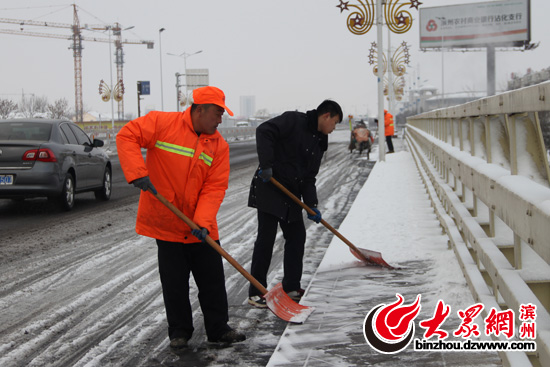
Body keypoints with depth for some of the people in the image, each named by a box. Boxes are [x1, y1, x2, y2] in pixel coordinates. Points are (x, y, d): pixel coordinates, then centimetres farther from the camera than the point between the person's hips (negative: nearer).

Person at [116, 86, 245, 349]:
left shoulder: (219, 145, -1)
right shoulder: (162, 123, -9)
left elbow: (215, 187, -7)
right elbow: (127, 136, -12)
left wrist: (203, 221, -20)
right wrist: (137, 173, -24)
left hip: (201, 228, 3)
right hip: (166, 223, -3)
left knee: (213, 280, 7)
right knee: (174, 283, 6)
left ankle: (218, 329, 21)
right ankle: (179, 332, 21)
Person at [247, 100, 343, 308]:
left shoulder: (319, 143, 14)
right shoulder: (294, 121, -9)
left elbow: (309, 177, 12)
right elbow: (264, 131, -22)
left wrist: (311, 205, -1)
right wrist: (266, 164, -29)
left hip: (291, 195, 9)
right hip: (269, 188, -9)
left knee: (296, 237, 11)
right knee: (266, 238, -8)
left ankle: (291, 288, 22)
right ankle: (256, 293, 0)